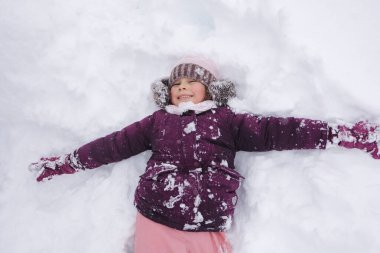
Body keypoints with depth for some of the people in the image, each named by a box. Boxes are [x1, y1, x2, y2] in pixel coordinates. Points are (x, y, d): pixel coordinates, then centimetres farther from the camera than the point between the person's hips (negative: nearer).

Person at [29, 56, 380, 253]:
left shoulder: (226, 120, 8)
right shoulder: (157, 121, 13)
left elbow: (276, 131, 1)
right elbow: (113, 144, 15)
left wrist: (344, 134, -5)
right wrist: (66, 162, 16)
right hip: (154, 220, 2)